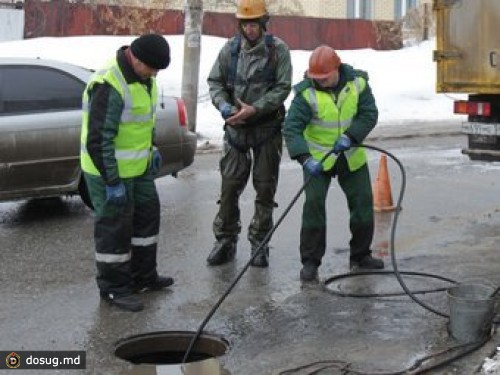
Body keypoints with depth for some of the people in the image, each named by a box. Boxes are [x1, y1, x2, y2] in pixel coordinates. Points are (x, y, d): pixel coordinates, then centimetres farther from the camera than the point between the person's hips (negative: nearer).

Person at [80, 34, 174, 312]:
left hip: (139, 168, 10)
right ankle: (114, 288, 15)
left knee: (148, 215, 19)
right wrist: (112, 182, -23)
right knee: (115, 227, 0)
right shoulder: (109, 86, -26)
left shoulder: (144, 77, 4)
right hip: (110, 172, -10)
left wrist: (152, 148, 17)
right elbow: (98, 140, -26)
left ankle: (144, 276, 34)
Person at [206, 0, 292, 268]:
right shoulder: (230, 48, 1)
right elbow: (214, 81, 6)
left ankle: (259, 244, 16)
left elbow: (283, 88, -9)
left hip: (267, 128, -2)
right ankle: (225, 241, 15)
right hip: (235, 127, 2)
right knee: (229, 186, 3)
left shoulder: (278, 49, -6)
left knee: (265, 189, 5)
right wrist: (223, 105, -12)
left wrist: (255, 109, -19)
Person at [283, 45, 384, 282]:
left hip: (352, 157, 3)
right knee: (313, 205, -12)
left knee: (363, 204, 8)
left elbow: (369, 114, -9)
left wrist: (350, 136, -25)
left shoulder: (357, 83, -10)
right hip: (317, 158, -3)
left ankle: (360, 255, 26)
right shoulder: (306, 92, -18)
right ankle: (310, 261, -2)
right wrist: (305, 158, -37)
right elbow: (292, 127, -24)